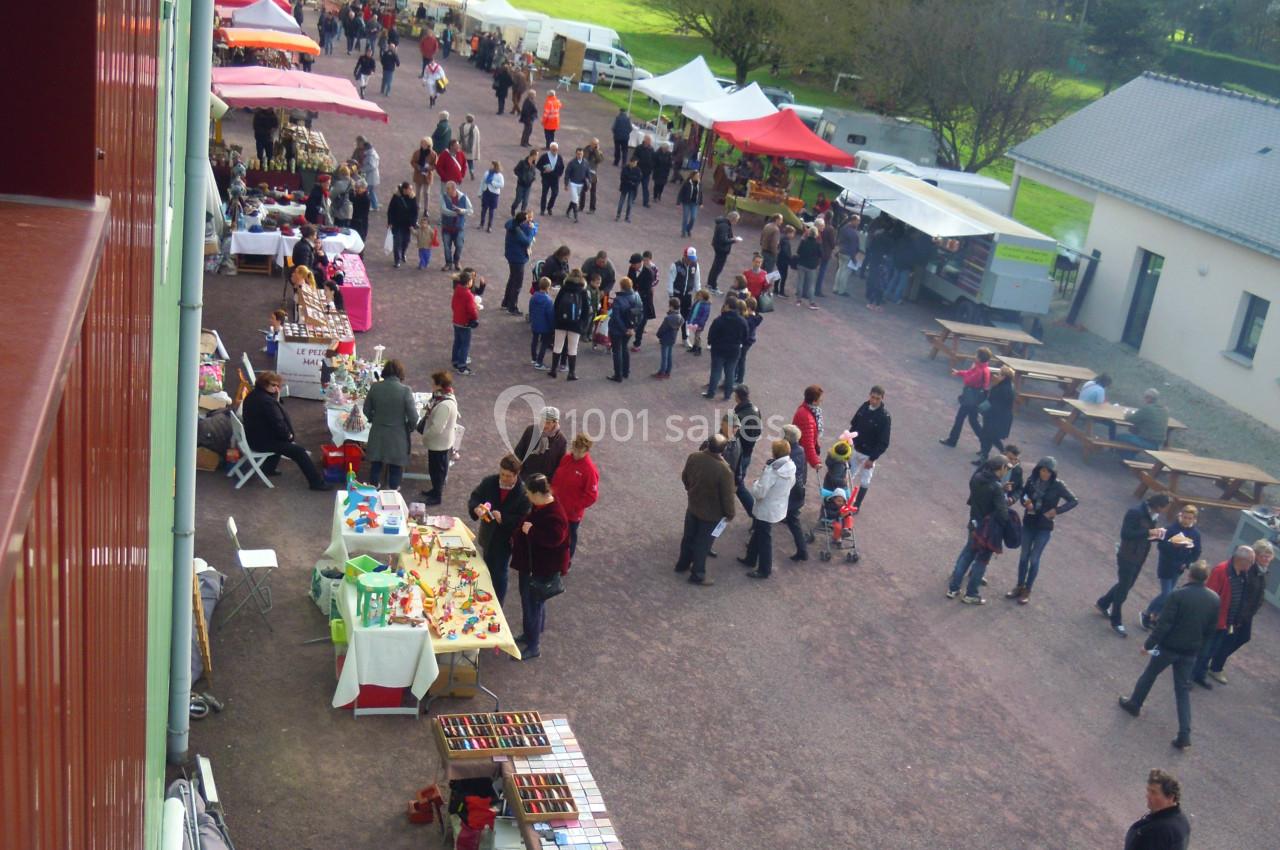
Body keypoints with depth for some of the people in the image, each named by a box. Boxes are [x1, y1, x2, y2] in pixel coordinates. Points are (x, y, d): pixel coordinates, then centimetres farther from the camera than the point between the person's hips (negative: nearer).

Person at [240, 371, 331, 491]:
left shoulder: (253, 395, 5)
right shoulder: (266, 401, -26)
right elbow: (278, 424, -24)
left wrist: (276, 399, -4)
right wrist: (288, 435, -5)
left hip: (254, 436, 10)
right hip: (262, 441, -10)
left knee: (282, 440, 36)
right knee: (299, 451, -8)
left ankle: (268, 469, 42)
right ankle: (317, 482, -6)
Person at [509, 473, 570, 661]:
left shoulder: (554, 514, -29)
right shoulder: (539, 506, 2)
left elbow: (554, 538, -36)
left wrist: (531, 531, -28)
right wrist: (518, 535, 9)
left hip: (543, 568, -10)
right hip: (530, 563, 10)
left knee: (533, 604, 0)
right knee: (527, 600, 23)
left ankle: (534, 646, 14)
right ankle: (529, 634, 41)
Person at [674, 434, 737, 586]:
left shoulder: (693, 457, -16)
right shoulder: (724, 471, -33)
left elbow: (684, 478, 3)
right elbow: (727, 496, -22)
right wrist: (730, 514, -3)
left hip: (692, 507, 5)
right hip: (711, 514, -5)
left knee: (688, 537, 25)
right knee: (703, 544, 13)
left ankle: (682, 564, 45)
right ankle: (697, 575, 29)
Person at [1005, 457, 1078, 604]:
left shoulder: (1058, 485, -14)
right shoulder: (1032, 481, -6)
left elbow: (1074, 501, -8)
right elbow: (1023, 494, 8)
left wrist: (1057, 510, -19)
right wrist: (1025, 502, -14)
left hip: (1044, 527, -3)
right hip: (1028, 523, 3)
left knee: (1034, 558, 3)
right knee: (1024, 556, 13)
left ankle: (1027, 590, 16)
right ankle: (1019, 586, 27)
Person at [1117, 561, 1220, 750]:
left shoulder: (1178, 595, -21)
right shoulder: (1214, 599, -5)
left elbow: (1164, 624, -20)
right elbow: (1211, 629, 4)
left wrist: (1148, 644, -10)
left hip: (1169, 647, -4)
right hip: (1191, 651, 4)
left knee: (1149, 675, 20)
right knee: (1183, 689, 11)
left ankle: (1134, 704, 40)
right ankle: (1184, 734, 6)